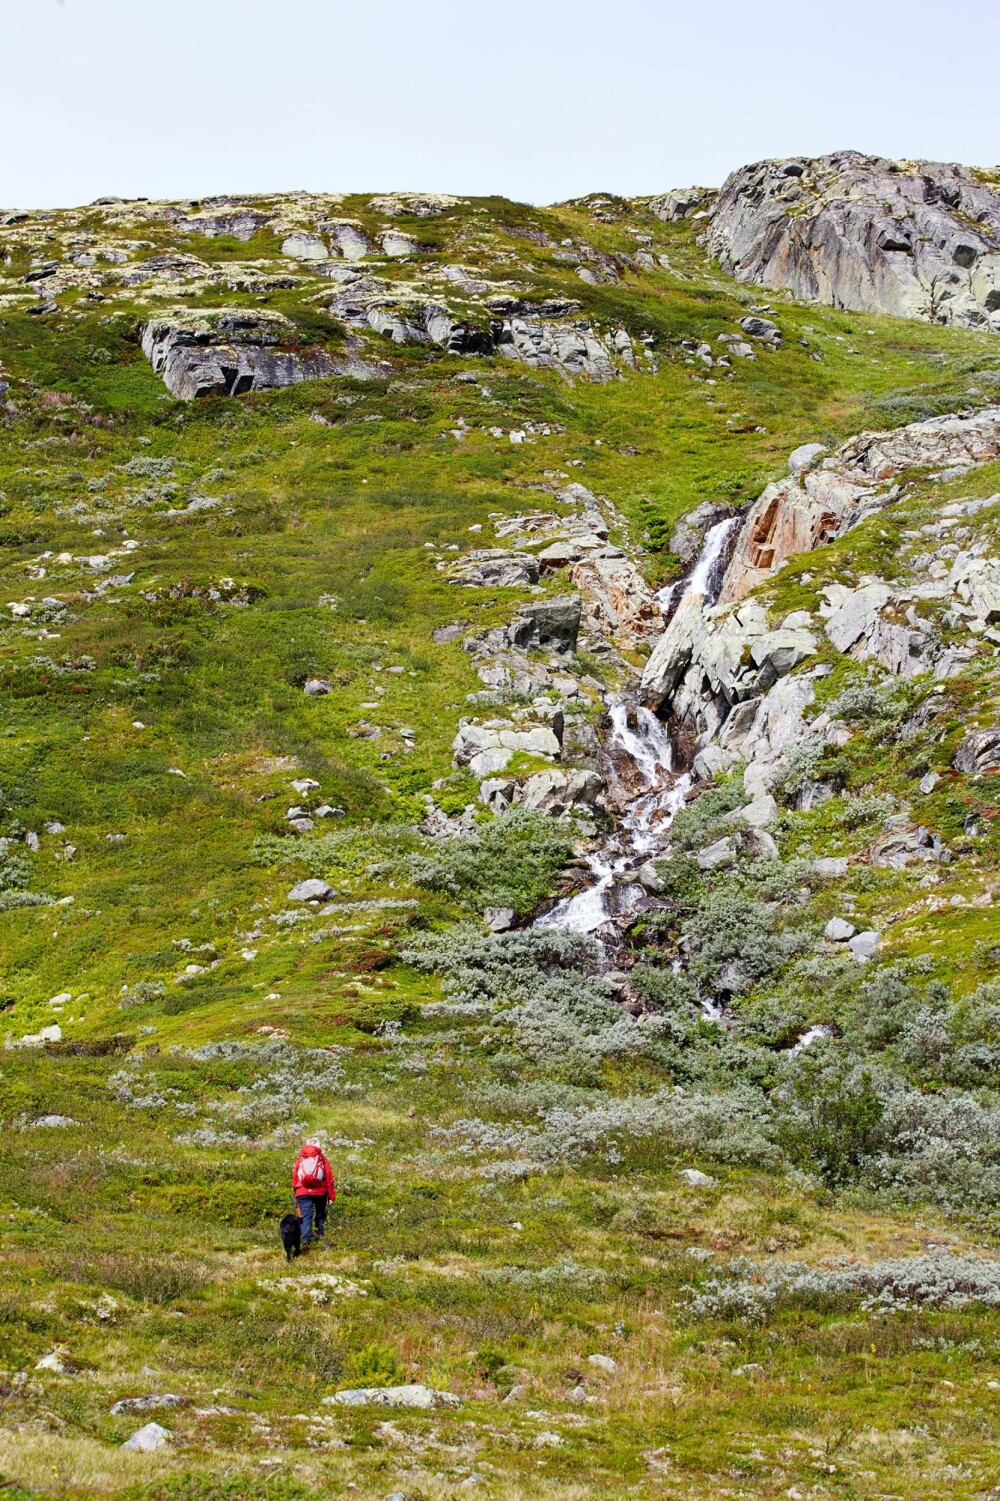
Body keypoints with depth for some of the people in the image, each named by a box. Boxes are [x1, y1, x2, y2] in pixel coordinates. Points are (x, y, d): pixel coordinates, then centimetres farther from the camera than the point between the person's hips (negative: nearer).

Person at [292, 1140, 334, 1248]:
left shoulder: (300, 1160, 12)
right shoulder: (322, 1160, 6)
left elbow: (294, 1178, 12)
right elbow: (329, 1178, 2)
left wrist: (295, 1195, 18)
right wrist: (331, 1196, 5)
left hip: (303, 1192, 1)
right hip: (320, 1192, -1)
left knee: (306, 1216, -3)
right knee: (320, 1214, 19)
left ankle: (306, 1239, -17)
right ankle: (319, 1234, 12)